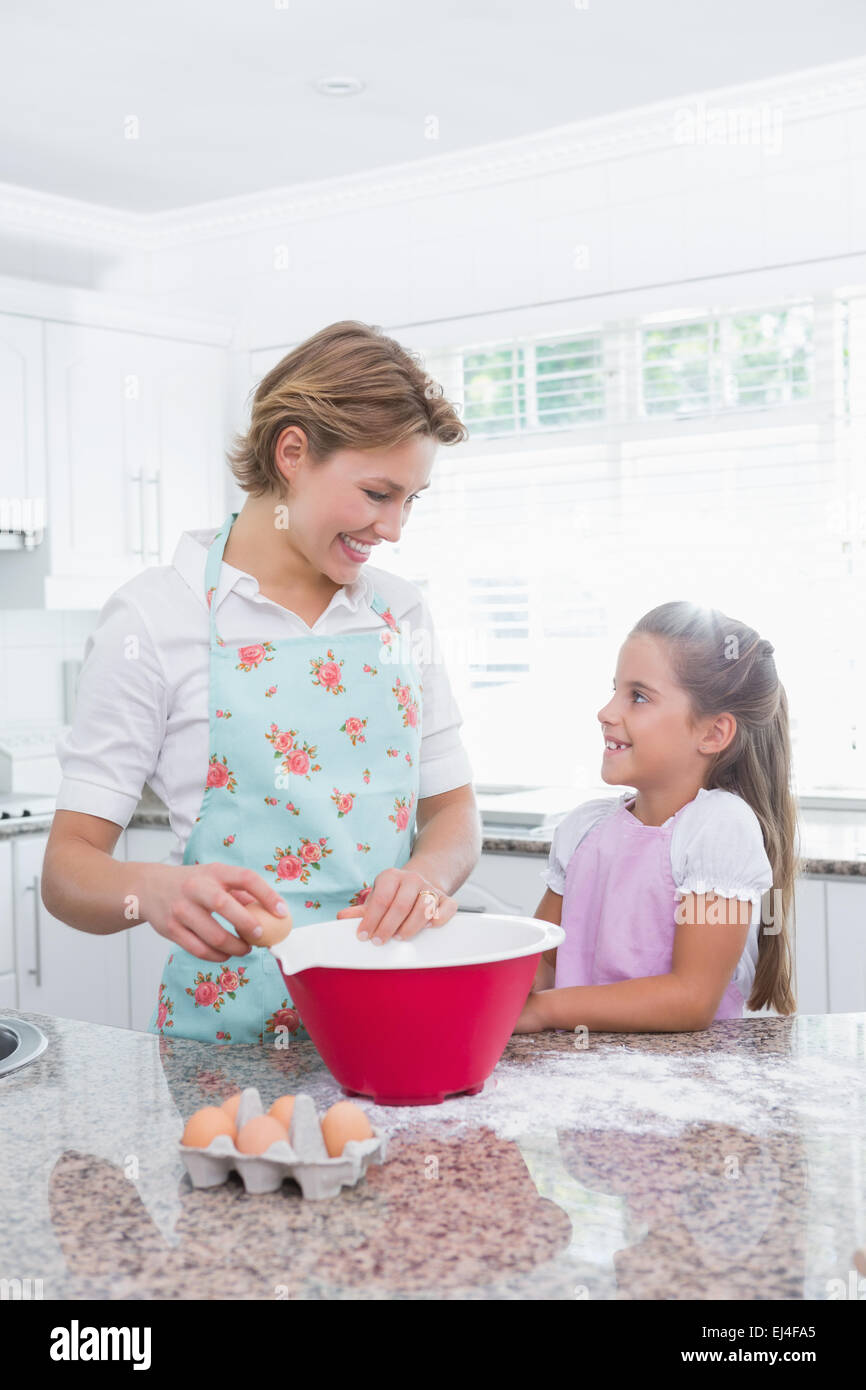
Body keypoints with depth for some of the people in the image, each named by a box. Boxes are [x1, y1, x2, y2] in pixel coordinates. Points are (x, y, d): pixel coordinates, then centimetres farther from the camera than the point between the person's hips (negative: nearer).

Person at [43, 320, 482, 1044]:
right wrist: (154, 890, -26)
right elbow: (69, 863, -4)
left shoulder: (402, 611, 10)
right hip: (231, 1029, -4)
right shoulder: (155, 618, -4)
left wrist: (428, 873, -9)